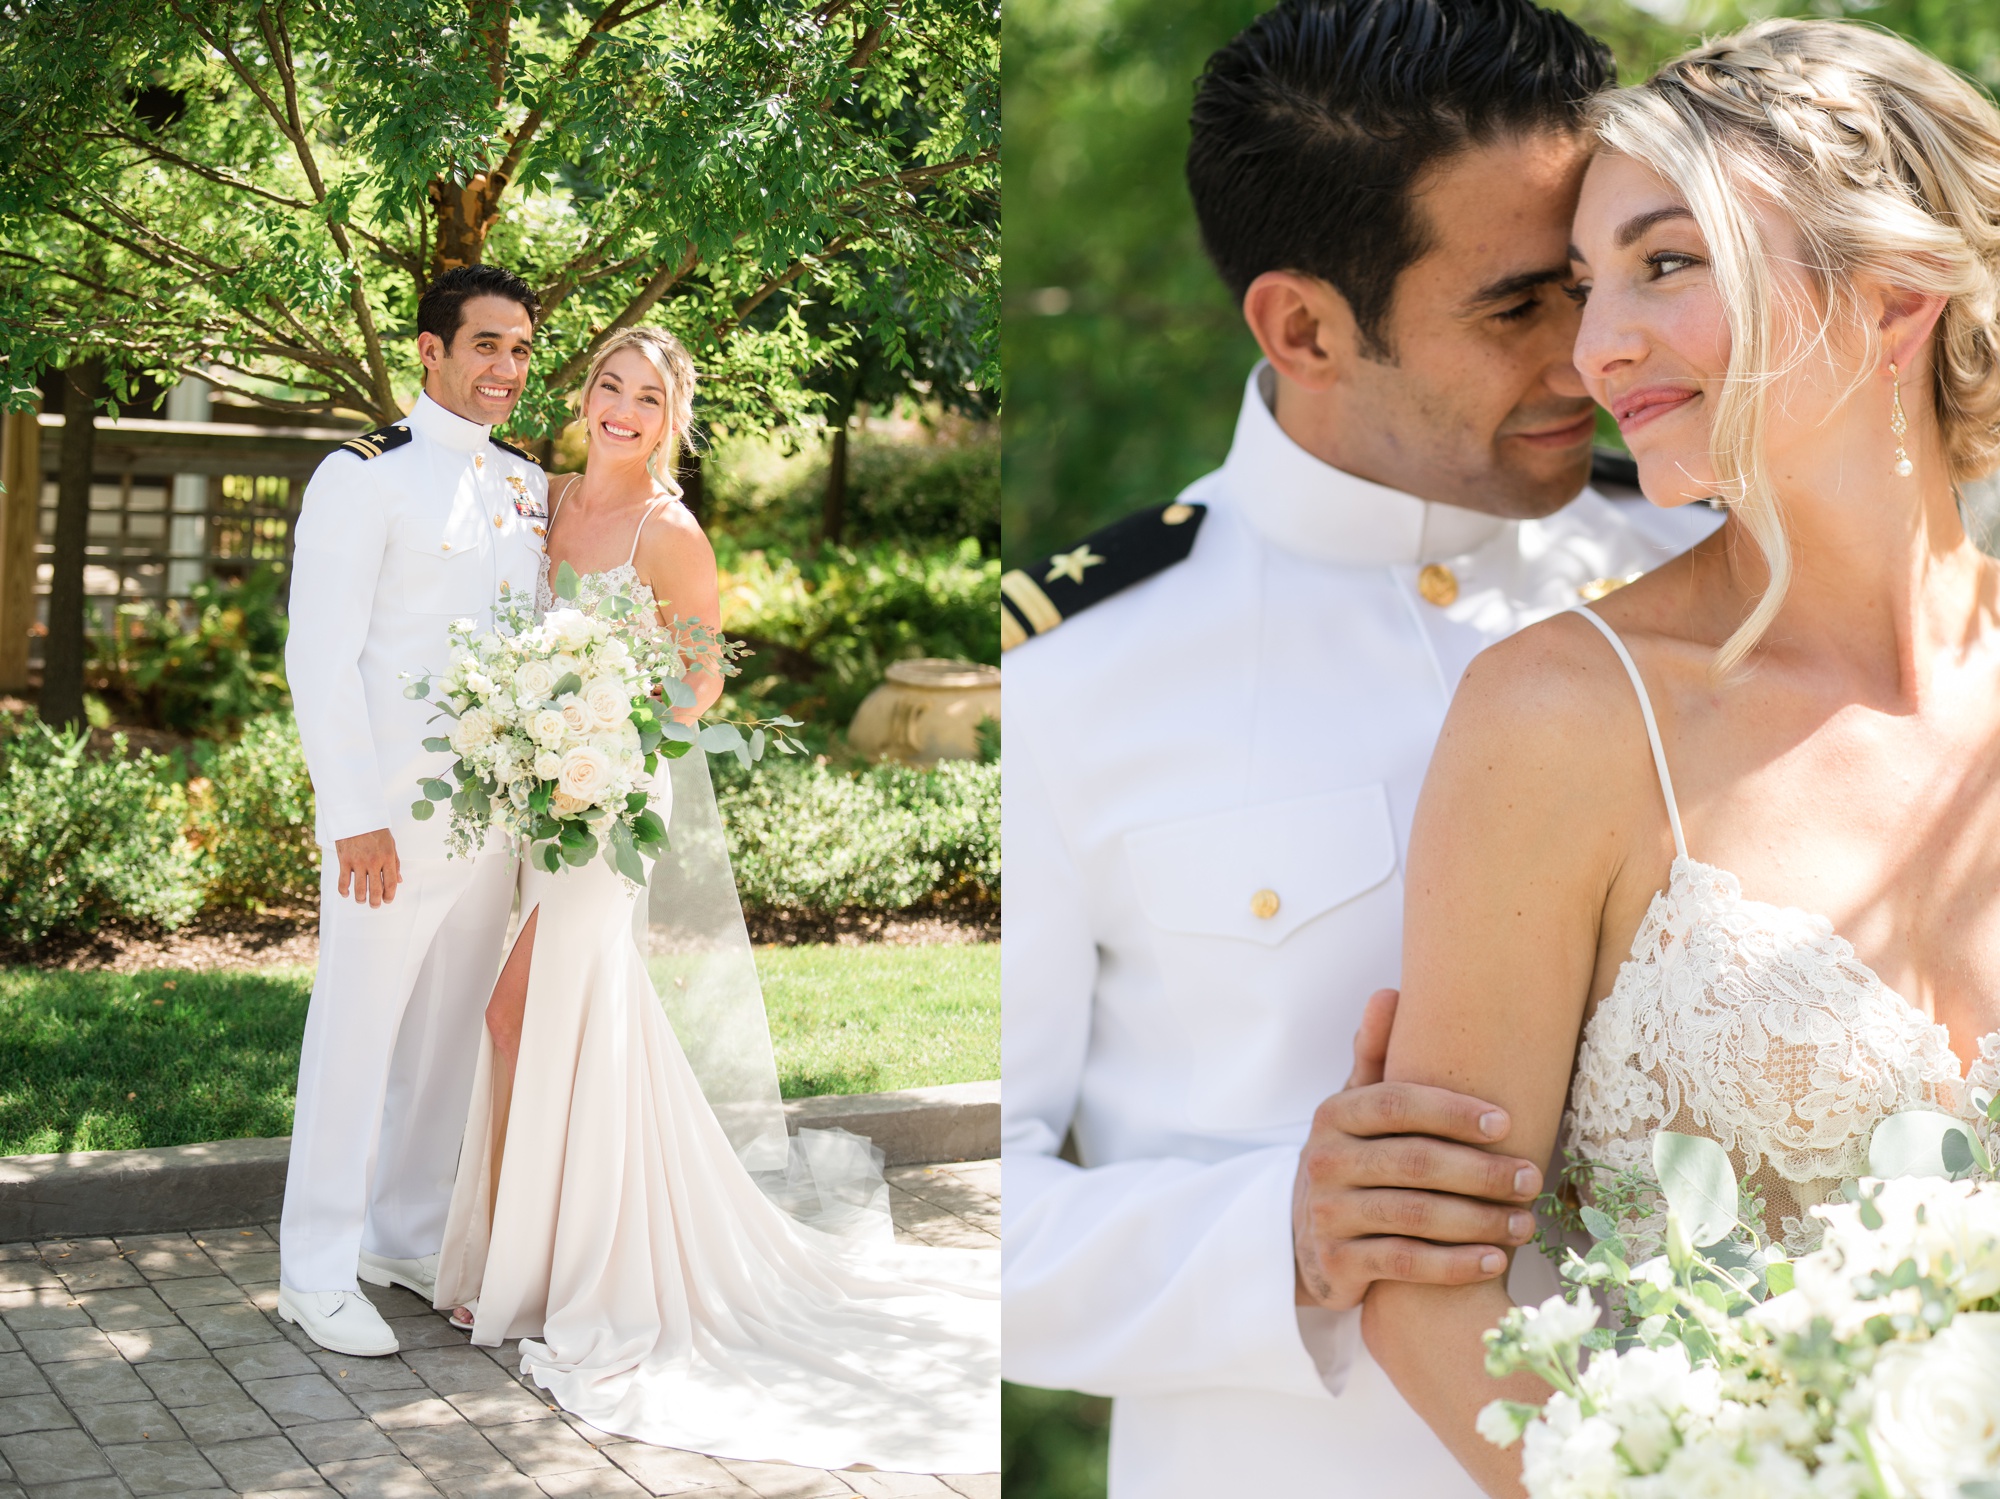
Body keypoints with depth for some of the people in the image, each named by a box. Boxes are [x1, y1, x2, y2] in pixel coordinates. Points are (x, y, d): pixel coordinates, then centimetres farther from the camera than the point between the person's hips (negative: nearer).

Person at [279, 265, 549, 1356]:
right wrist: (355, 817, -16)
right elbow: (319, 658, -11)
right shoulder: (364, 478, -7)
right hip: (391, 814, -6)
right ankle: (317, 1274, 10)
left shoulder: (528, 486, 12)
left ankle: (409, 1235, 27)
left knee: (450, 1031, 13)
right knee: (356, 1031, -1)